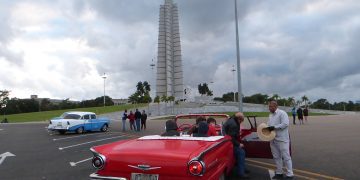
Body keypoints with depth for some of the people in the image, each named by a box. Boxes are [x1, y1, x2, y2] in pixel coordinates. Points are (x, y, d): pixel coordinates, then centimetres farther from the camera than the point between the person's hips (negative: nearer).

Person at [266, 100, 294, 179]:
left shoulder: (282, 113, -12)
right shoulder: (270, 115, 14)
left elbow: (285, 124, -22)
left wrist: (274, 127, -23)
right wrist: (268, 128, -1)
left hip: (282, 139, -8)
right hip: (273, 139, 8)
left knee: (286, 157, 1)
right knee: (276, 157, 15)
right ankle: (279, 173, 27)